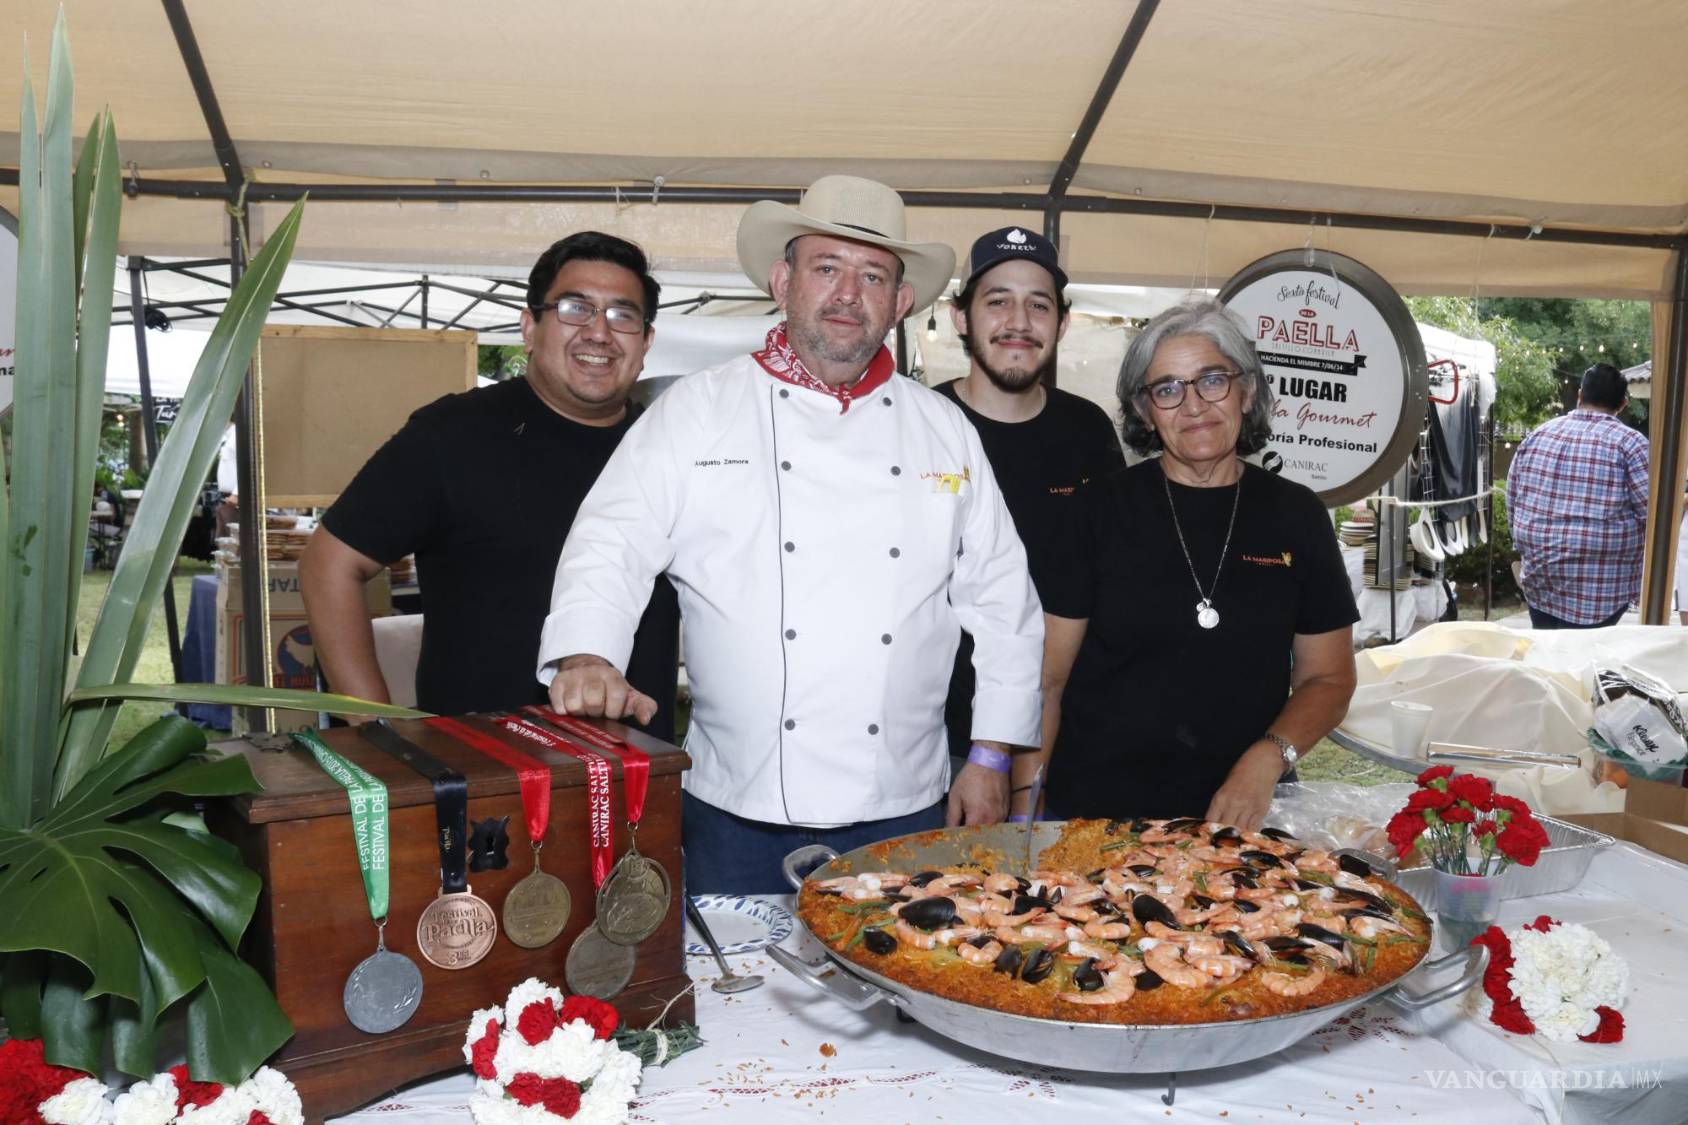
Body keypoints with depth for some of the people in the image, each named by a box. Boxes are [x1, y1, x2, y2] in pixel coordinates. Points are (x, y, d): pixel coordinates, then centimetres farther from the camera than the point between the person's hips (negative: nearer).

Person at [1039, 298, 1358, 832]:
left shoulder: (1295, 515, 3)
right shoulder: (1102, 508, -2)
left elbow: (1328, 677, 8)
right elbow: (1047, 676, -3)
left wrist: (1267, 758, -9)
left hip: (1239, 812, 2)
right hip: (1095, 806, -1)